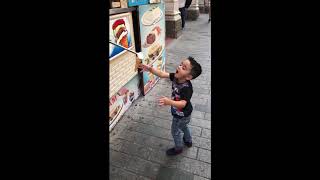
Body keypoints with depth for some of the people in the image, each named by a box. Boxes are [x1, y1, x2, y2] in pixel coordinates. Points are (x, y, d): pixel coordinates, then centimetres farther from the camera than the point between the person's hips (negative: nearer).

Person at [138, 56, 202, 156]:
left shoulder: (187, 88, -39)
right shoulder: (176, 77, -17)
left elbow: (183, 103, -46)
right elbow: (162, 74, -17)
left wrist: (169, 102, -62)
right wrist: (150, 68, -29)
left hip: (181, 115, -8)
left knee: (175, 131, 16)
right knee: (183, 126, 33)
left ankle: (178, 148, 44)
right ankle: (188, 141, 60)